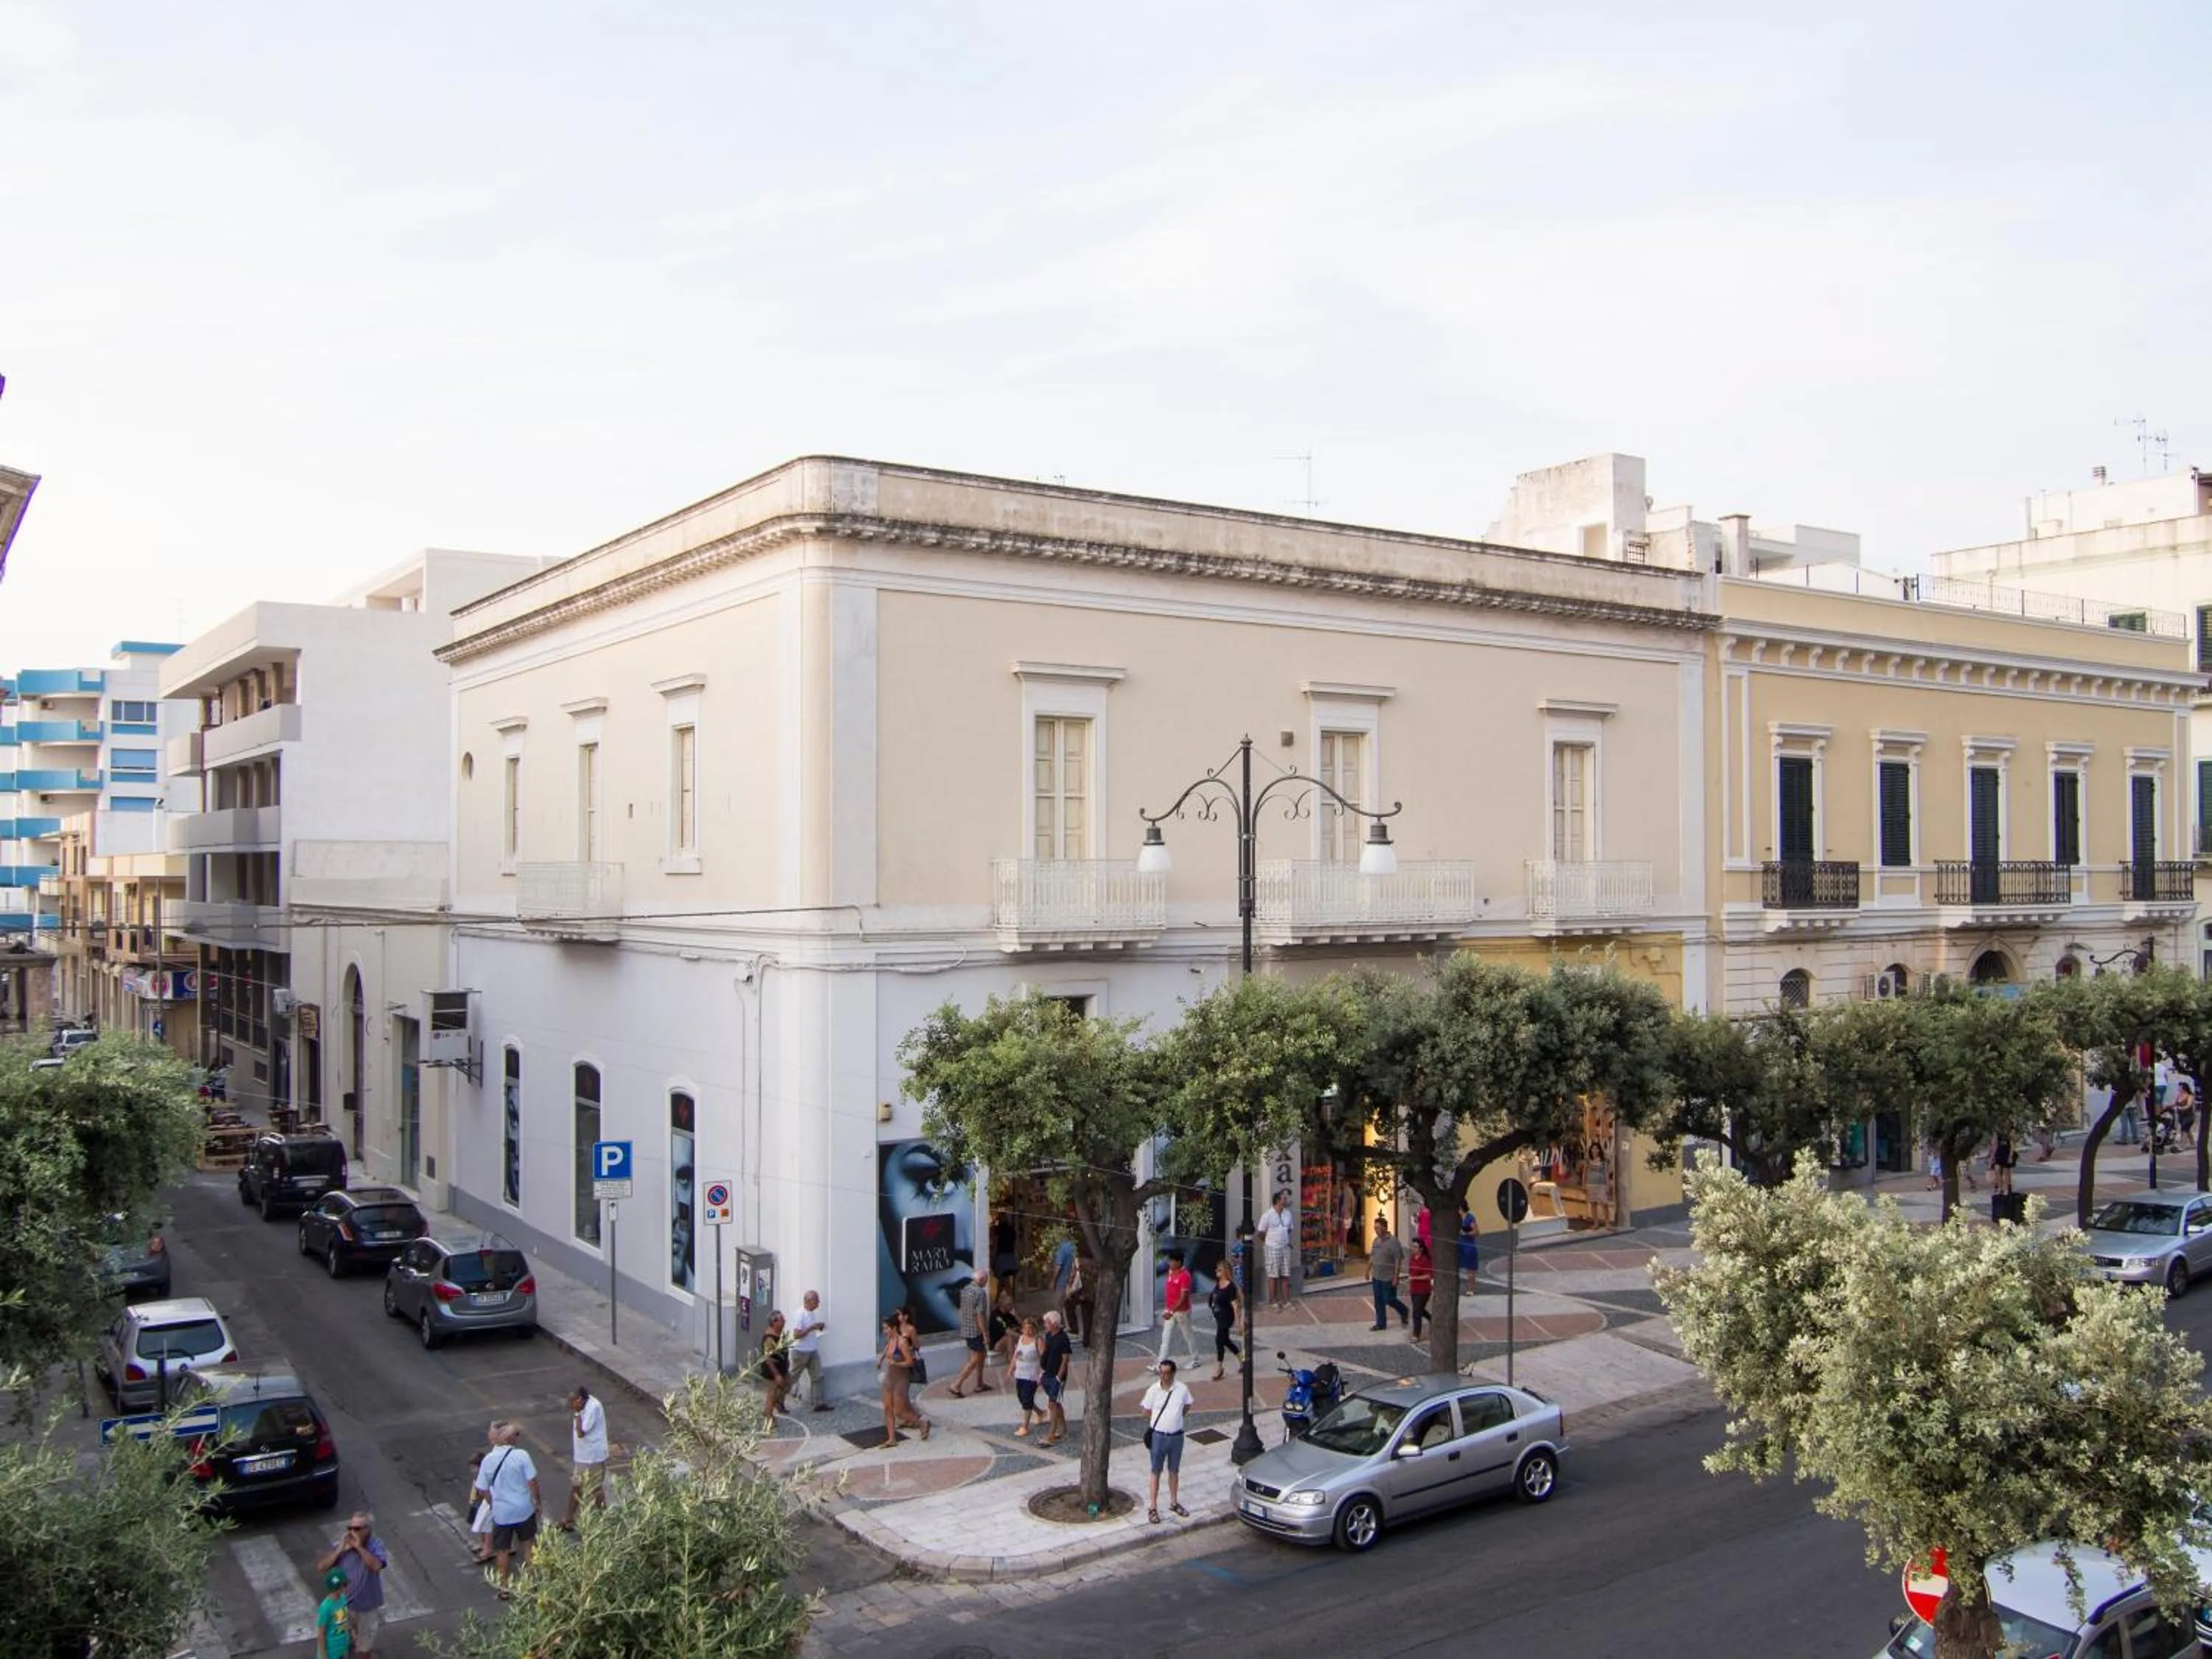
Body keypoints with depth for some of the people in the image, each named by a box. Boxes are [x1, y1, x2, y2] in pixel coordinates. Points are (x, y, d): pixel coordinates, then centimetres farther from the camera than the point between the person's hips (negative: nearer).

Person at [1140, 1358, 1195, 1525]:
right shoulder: (1153, 1391, -14)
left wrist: (1175, 1420, 7)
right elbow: (1147, 1413, -1)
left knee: (1174, 1471, 18)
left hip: (1177, 1436, 2)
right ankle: (1152, 1507, 15)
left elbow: (1186, 1407, 9)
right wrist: (1153, 1426, 7)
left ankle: (1174, 1502, 34)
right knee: (1156, 1472, 7)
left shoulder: (1182, 1389, -9)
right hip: (1159, 1436, -2)